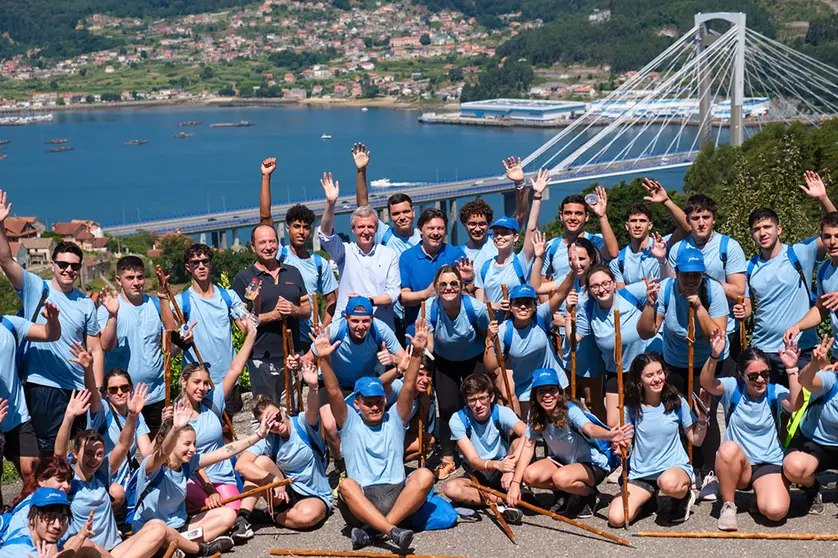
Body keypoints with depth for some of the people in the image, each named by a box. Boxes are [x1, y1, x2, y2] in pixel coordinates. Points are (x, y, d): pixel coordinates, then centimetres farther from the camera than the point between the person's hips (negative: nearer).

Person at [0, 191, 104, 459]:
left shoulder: (86, 303, 8)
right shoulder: (35, 288, 2)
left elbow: (96, 351, 8)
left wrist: (97, 391, 1)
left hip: (80, 388, 3)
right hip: (43, 385, -3)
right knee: (51, 452, 0)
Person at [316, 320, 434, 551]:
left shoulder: (394, 419, 17)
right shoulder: (350, 422, 14)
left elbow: (408, 387, 4)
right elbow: (333, 392, 0)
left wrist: (417, 353, -9)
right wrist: (324, 360, -14)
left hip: (397, 495, 2)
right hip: (360, 499, -1)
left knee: (424, 475, -27)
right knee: (346, 485, -34)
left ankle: (371, 530, -33)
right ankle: (392, 531, -49)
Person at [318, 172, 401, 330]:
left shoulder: (389, 255, 9)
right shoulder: (345, 252, 8)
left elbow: (394, 291, 4)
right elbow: (325, 234, -9)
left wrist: (369, 300, -13)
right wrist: (330, 203, -23)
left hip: (381, 326, 1)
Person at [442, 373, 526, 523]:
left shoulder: (501, 412, -15)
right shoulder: (458, 420, -14)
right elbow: (473, 460, -21)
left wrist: (511, 467, -47)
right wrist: (497, 465, -43)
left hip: (501, 476, 0)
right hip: (478, 477, 1)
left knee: (519, 442, -26)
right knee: (450, 488, -30)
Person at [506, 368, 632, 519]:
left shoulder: (570, 410, -27)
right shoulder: (535, 416, -10)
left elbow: (589, 428, -45)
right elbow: (528, 446, -12)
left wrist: (609, 435, -69)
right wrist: (515, 483, -21)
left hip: (592, 465, -6)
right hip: (561, 461, 6)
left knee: (561, 478, -36)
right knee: (530, 475, -22)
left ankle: (590, 495, -4)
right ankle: (565, 493, 7)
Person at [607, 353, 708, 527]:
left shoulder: (677, 403, -3)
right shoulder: (631, 408, -2)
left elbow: (696, 440, 4)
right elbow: (626, 444, 4)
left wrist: (702, 419, -14)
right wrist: (621, 446, -19)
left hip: (675, 467, -2)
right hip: (641, 473, 2)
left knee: (668, 482, -42)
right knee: (616, 518, -18)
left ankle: (684, 495, -2)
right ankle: (646, 498, 15)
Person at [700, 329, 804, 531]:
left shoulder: (775, 392, 0)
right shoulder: (732, 388, -2)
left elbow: (795, 405, -21)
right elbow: (707, 384, -21)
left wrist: (791, 369, -30)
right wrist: (714, 356, -39)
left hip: (770, 464, 0)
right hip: (736, 466, 0)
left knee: (775, 511, -27)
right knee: (729, 448, -37)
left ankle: (761, 493, 12)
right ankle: (728, 505, -15)